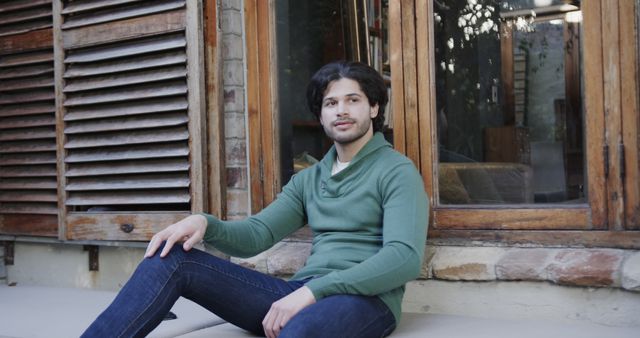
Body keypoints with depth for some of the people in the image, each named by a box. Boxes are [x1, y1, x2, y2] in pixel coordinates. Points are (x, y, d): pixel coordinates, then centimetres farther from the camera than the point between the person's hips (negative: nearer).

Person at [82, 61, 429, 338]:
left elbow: (405, 258, -15)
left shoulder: (398, 172, 0)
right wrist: (204, 223, -10)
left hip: (364, 299, -6)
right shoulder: (308, 179, 21)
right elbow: (256, 234, 13)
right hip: (302, 294, 6)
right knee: (171, 258, -9)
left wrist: (314, 290, -24)